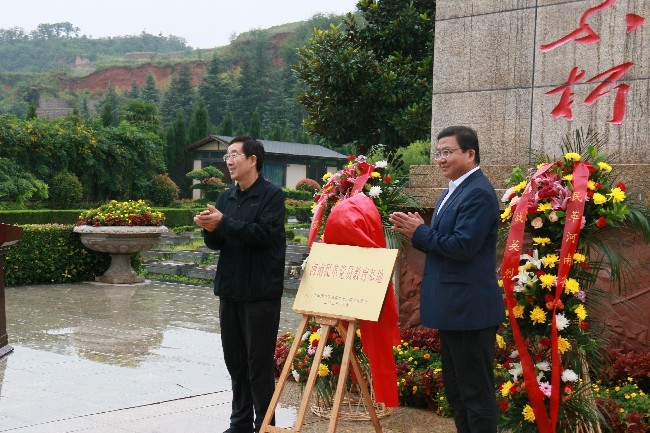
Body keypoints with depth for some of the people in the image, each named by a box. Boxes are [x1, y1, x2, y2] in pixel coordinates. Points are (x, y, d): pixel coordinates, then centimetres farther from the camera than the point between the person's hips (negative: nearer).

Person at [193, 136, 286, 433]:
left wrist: (224, 223, -23)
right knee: (235, 361, 13)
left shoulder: (272, 196, -7)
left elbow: (265, 233, -20)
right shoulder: (226, 197, 12)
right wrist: (210, 229, -10)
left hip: (260, 293, -6)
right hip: (229, 289, 7)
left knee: (259, 363, -1)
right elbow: (217, 244, 12)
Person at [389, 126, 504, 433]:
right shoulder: (454, 190, 15)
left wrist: (419, 231, -14)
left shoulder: (479, 193, -17)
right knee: (456, 389, 18)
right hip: (453, 307, 11)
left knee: (476, 392, -2)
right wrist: (415, 231, 0)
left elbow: (462, 246, -25)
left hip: (470, 309, -11)